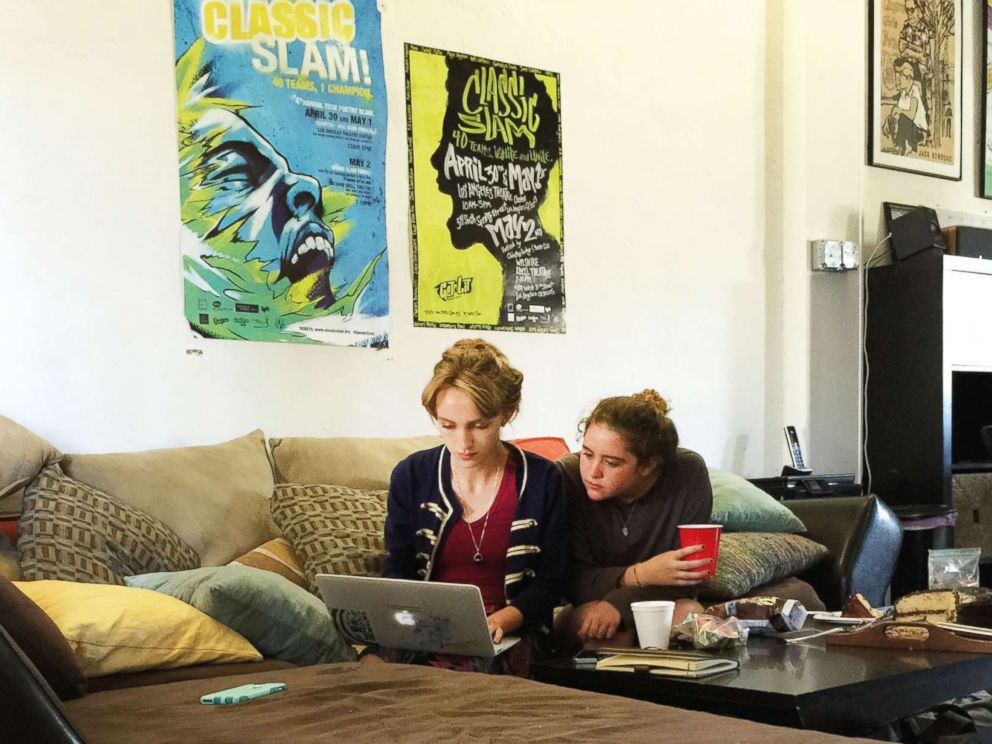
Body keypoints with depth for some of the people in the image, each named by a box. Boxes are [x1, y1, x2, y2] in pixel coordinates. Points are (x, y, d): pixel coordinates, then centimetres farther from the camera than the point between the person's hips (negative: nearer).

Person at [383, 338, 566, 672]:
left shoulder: (542, 480, 0)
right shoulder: (410, 476, 5)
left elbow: (550, 583, 2)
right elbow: (397, 571, 10)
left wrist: (498, 621, -17)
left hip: (509, 635, -2)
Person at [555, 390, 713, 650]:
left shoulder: (689, 474, -17)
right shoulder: (567, 477, -20)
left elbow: (686, 575, -16)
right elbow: (572, 582, -18)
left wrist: (618, 604, -32)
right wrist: (640, 575, -35)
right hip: (588, 609, -1)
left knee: (689, 613, -30)